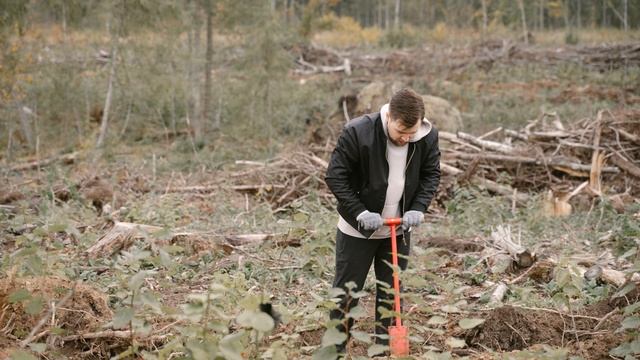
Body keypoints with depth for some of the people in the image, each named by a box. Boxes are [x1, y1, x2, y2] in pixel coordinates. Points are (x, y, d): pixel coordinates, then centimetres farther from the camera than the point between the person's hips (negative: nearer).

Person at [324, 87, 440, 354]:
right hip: (358, 227, -3)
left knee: (391, 292, 10)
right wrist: (361, 213, -22)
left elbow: (431, 175, 3)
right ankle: (335, 349, 16)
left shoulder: (428, 137, -12)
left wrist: (418, 208, -12)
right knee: (347, 292, 4)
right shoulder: (357, 133, -24)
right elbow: (334, 176, -17)